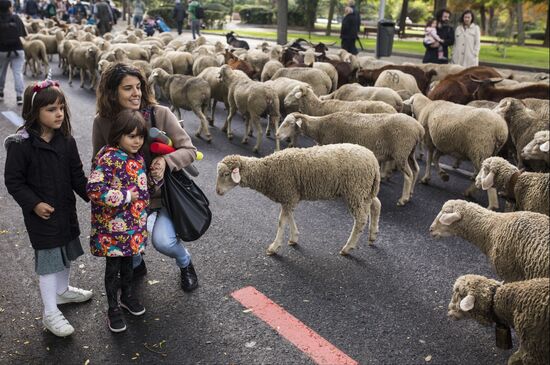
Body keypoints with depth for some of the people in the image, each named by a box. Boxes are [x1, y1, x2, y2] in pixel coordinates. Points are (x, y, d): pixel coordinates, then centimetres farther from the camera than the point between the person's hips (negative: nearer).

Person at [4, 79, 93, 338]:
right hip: (41, 213, -6)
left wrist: (92, 196, -6)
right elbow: (13, 180, -11)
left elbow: (77, 175, 3)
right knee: (48, 260, 2)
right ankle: (50, 313, 16)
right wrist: (33, 204, -18)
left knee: (67, 252, 21)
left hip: (66, 209, 6)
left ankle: (62, 291, 46)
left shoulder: (66, 141, -2)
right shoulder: (21, 144, -17)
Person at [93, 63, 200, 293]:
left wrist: (166, 161, -32)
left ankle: (185, 264, 18)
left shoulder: (160, 114, -18)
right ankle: (136, 265, 34)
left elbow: (189, 150, -13)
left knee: (163, 242, -20)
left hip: (163, 193, -3)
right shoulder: (102, 122, -9)